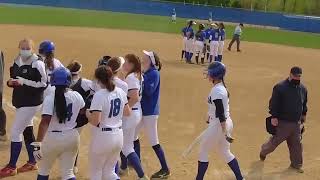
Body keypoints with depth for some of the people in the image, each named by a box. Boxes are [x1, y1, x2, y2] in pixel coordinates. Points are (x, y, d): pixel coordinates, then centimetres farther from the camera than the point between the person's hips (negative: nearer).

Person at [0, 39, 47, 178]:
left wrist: (24, 82, -24)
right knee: (27, 131, 16)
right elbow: (13, 79, 16)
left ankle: (11, 167, 6)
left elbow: (43, 84, -19)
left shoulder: (37, 64, -16)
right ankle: (32, 163, 30)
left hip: (31, 103, -8)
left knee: (15, 132, -6)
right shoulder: (17, 62, 7)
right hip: (20, 102, 8)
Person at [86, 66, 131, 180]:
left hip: (102, 137, -6)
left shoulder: (99, 95, -19)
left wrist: (87, 114, -3)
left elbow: (95, 121, -22)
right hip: (118, 136, 6)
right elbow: (127, 113, 12)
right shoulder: (120, 92, 1)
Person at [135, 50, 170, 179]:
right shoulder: (145, 73, 10)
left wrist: (142, 77, -22)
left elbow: (149, 91, -26)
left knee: (153, 142, -7)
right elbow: (142, 89, 12)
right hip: (143, 110, 10)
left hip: (150, 111, -10)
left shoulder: (154, 73, -16)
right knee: (133, 134, 21)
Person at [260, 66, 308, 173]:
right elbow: (273, 103, -13)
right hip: (282, 122, -5)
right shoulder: (280, 87, -14)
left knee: (297, 144, 9)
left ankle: (296, 164, 24)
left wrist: (304, 114, 22)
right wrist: (273, 117, -16)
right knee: (275, 140, 6)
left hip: (296, 122, 5)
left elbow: (304, 103, 20)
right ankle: (263, 152, 35)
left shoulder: (303, 88, 5)